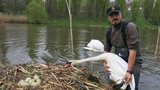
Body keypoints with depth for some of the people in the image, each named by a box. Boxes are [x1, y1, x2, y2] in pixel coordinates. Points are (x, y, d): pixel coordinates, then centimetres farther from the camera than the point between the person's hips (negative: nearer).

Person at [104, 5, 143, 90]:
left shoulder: (129, 26, -21)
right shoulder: (109, 32, 0)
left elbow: (133, 50, -26)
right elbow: (106, 50, 10)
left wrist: (129, 71, -30)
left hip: (134, 61, -6)